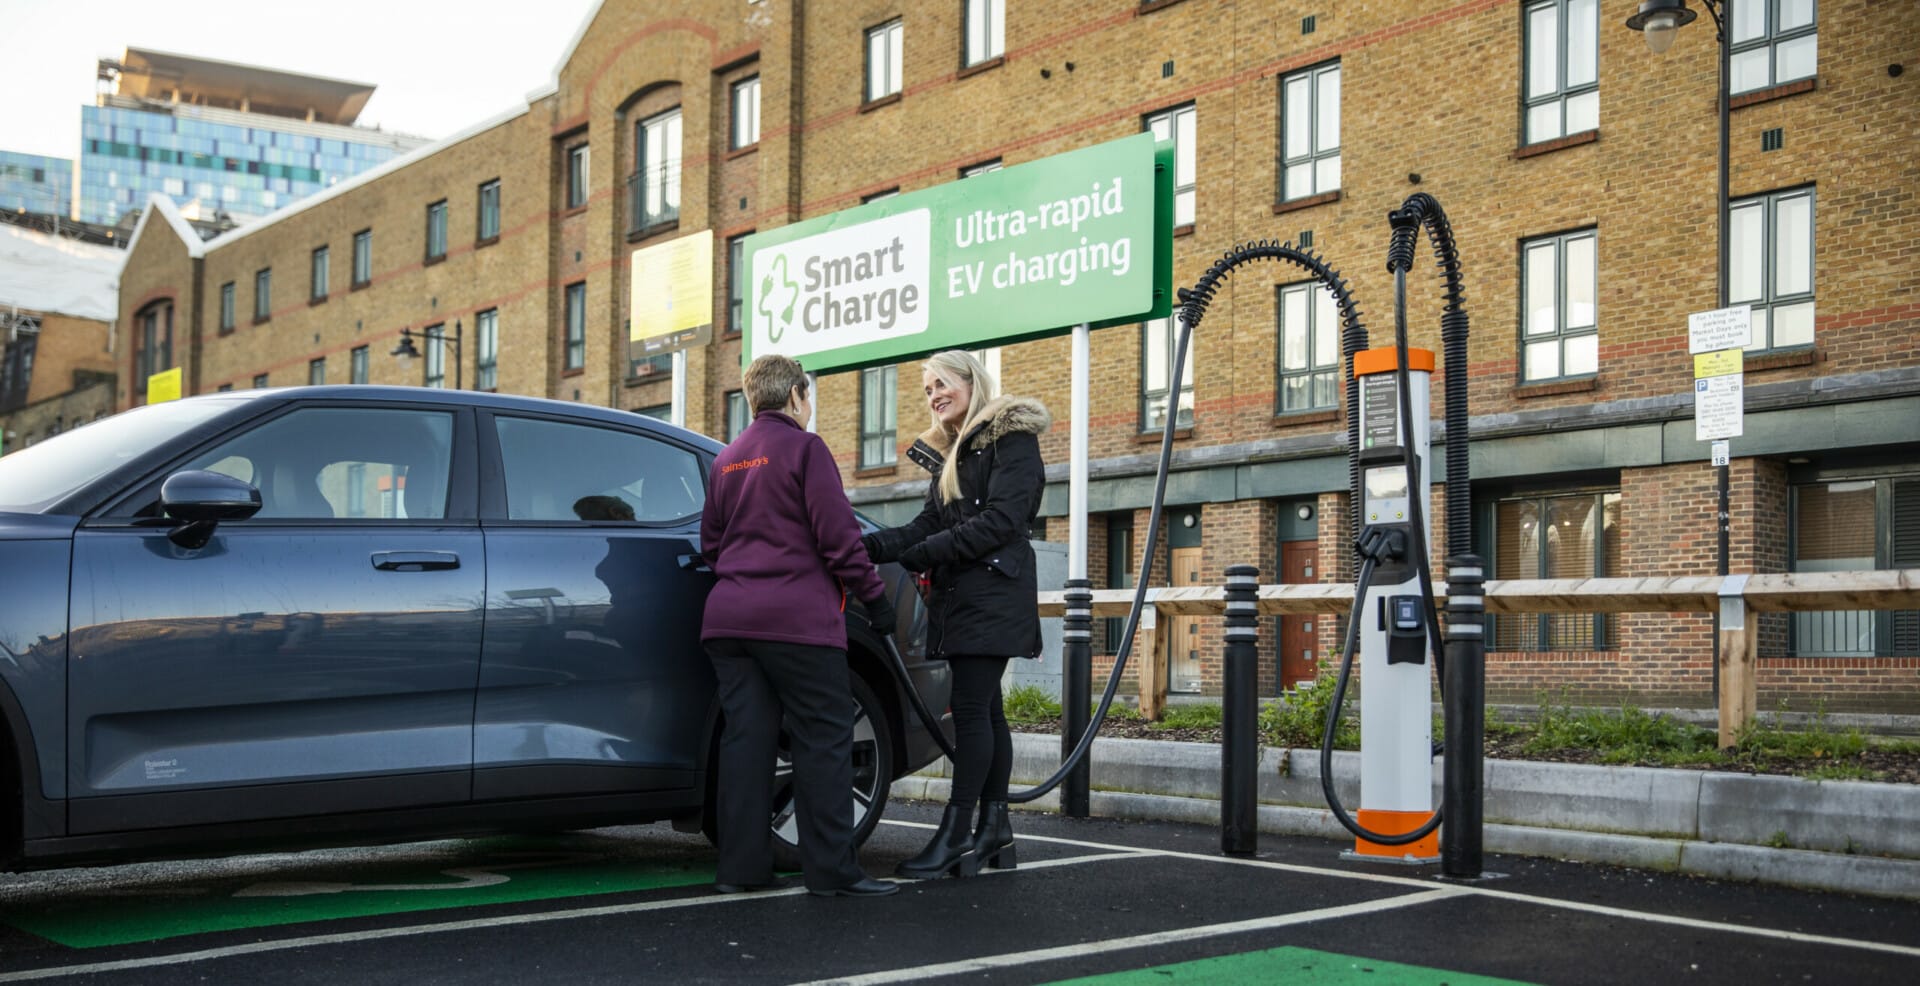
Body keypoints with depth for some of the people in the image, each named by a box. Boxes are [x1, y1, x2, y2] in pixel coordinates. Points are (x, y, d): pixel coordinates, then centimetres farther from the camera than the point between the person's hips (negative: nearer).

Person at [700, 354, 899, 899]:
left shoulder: (727, 459, 18)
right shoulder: (803, 447, -4)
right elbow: (837, 533, -10)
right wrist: (874, 596, -4)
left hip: (729, 618, 7)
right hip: (797, 618, -7)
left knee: (745, 738, 7)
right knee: (824, 740, -2)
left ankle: (741, 867, 6)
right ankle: (831, 870, -3)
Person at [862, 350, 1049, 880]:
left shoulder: (1012, 438, -5)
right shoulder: (949, 451, 21)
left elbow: (1003, 518, -15)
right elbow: (928, 525, 13)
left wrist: (930, 552, -16)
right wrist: (874, 545, -4)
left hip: (993, 593, -8)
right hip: (958, 596, 8)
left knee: (970, 708, -10)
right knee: (985, 708, 8)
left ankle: (957, 831, -8)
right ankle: (995, 826, 12)